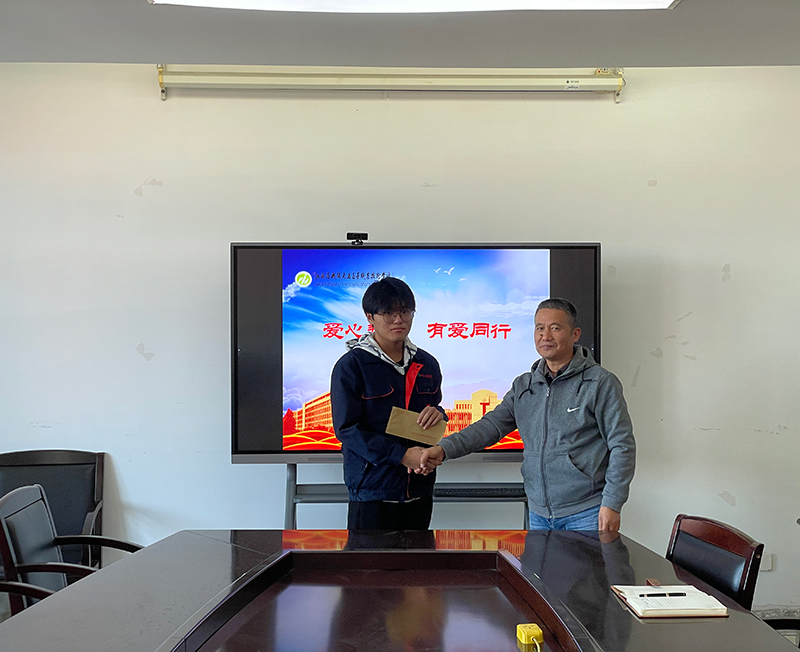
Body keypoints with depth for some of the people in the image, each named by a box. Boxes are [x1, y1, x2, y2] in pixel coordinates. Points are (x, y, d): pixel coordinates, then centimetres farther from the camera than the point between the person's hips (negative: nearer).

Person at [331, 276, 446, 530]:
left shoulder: (427, 364, 11)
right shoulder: (350, 366, -8)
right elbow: (346, 428, -12)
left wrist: (437, 413, -5)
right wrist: (401, 455, -20)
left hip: (419, 488, 6)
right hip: (372, 489, -5)